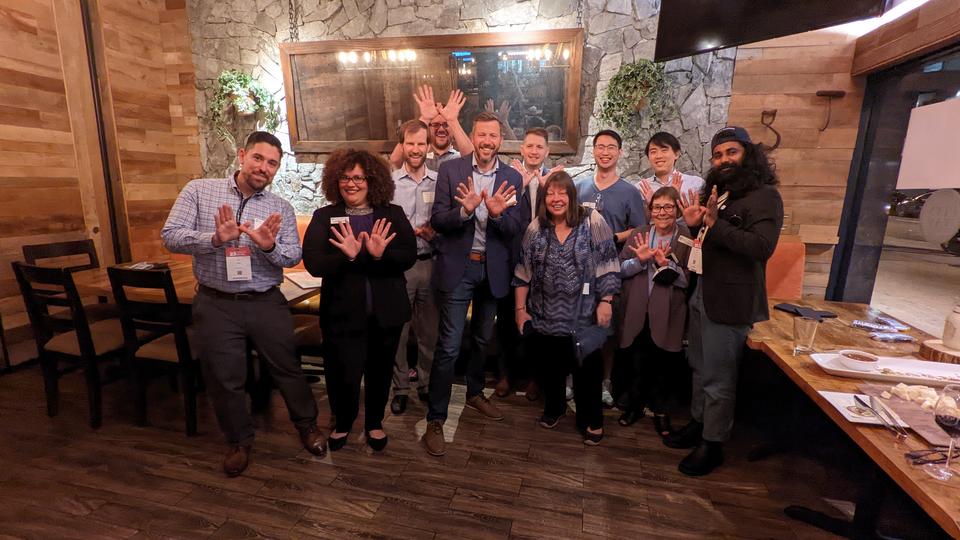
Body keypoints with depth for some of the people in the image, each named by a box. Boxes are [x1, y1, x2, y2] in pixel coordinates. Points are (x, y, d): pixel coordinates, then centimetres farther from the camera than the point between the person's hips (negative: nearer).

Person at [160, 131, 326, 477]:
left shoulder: (281, 208, 2)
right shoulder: (199, 191, -1)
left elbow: (294, 256, -4)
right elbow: (170, 237, -8)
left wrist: (270, 246, -25)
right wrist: (215, 239, -26)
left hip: (267, 303, 1)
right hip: (216, 305, 0)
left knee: (287, 368, 12)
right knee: (225, 378, 13)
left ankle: (307, 424, 36)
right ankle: (240, 441, 37)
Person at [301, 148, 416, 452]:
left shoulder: (392, 214, 2)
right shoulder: (324, 217, 1)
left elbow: (409, 256, -9)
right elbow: (313, 263, -11)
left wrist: (381, 255, -29)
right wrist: (348, 256, -29)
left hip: (386, 312, 2)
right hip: (343, 313, -1)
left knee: (380, 371, 17)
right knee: (343, 375, 7)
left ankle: (374, 422, 43)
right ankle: (343, 422, 39)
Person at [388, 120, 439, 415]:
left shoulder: (439, 181, 3)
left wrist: (436, 233, -13)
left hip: (431, 264, 1)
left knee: (429, 330, 12)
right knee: (398, 330, 7)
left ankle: (426, 383, 31)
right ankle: (400, 387, 26)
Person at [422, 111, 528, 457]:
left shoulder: (512, 178, 3)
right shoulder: (450, 170, -3)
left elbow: (516, 228, -4)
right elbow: (437, 221, -9)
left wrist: (498, 213, -24)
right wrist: (465, 209, -27)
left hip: (493, 269, 3)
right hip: (457, 268, -3)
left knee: (483, 339, 20)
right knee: (449, 346, -2)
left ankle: (475, 393, 43)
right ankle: (435, 420, 13)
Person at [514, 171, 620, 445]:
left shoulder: (593, 222, -7)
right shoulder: (536, 227, 2)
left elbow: (607, 265, -7)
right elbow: (523, 271, 4)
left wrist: (606, 301, -11)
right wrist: (520, 309, 3)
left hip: (583, 316, -3)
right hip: (544, 317, 3)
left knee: (586, 370, 7)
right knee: (549, 367, 17)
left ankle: (591, 420, 31)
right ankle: (553, 407, 42)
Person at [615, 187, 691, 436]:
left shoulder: (687, 238, -1)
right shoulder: (638, 234, 7)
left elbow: (688, 279, -5)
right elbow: (620, 270, 1)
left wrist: (665, 264, -19)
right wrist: (640, 259, -15)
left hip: (667, 314, -1)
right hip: (636, 312, 2)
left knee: (660, 363, 11)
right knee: (638, 361, 10)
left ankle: (659, 409, 34)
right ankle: (635, 403, 34)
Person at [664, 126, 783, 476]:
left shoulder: (764, 196, -10)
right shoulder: (719, 193, 16)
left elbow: (762, 247, -24)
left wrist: (714, 224, -28)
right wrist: (694, 224, 1)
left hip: (729, 301, -8)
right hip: (701, 293, 9)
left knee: (718, 378, 2)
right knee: (700, 368, 19)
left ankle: (713, 444, 19)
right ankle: (698, 424, 36)